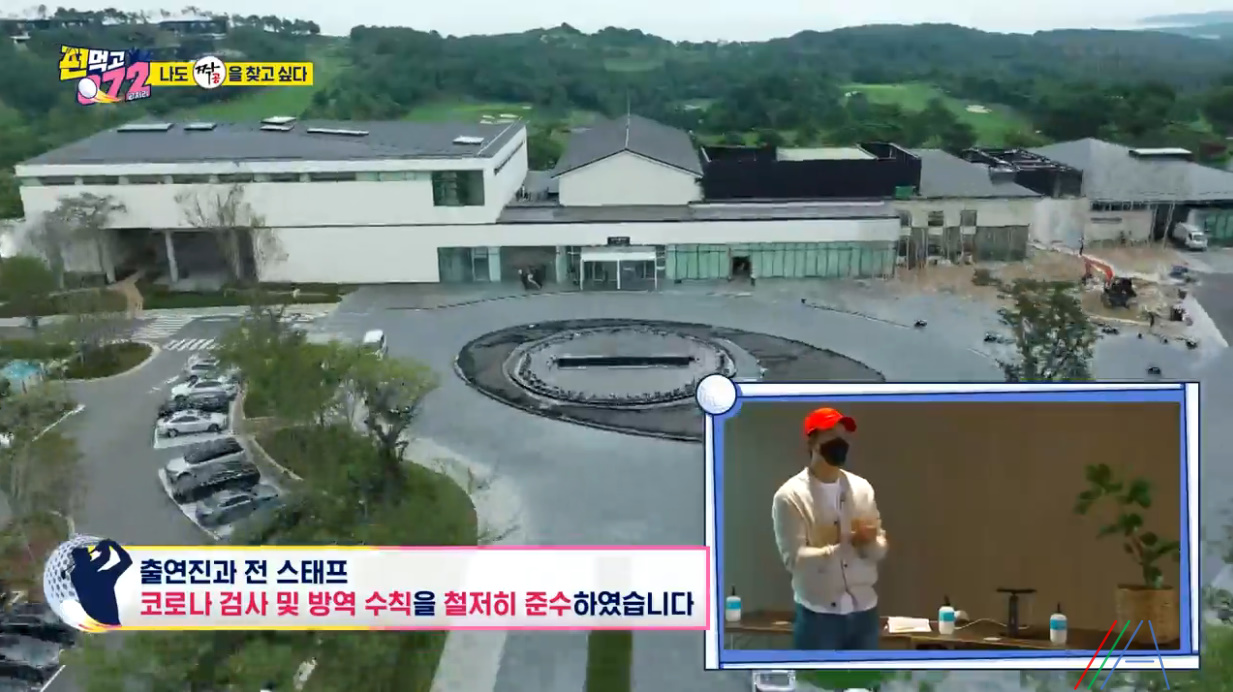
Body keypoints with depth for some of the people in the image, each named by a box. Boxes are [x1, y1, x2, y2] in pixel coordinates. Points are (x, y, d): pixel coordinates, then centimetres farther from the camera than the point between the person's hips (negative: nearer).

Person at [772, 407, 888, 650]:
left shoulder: (862, 488, 4)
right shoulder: (790, 495, -12)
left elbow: (880, 548, 4)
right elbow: (794, 559, -18)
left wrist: (869, 543, -20)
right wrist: (848, 544, -27)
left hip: (863, 610, 5)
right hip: (818, 614, -5)